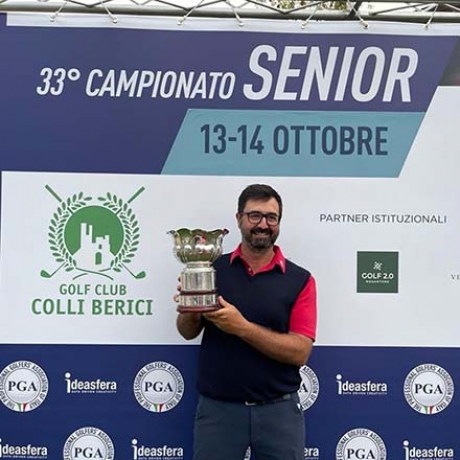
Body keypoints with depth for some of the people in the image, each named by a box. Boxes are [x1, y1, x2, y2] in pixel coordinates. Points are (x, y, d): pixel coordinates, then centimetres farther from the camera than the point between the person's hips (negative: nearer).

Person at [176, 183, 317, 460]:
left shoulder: (300, 280, -4)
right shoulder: (212, 268, 1)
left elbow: (300, 352, -11)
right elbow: (188, 332, 7)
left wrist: (242, 327, -21)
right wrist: (190, 309, -15)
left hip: (279, 409, 0)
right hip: (217, 407, 1)